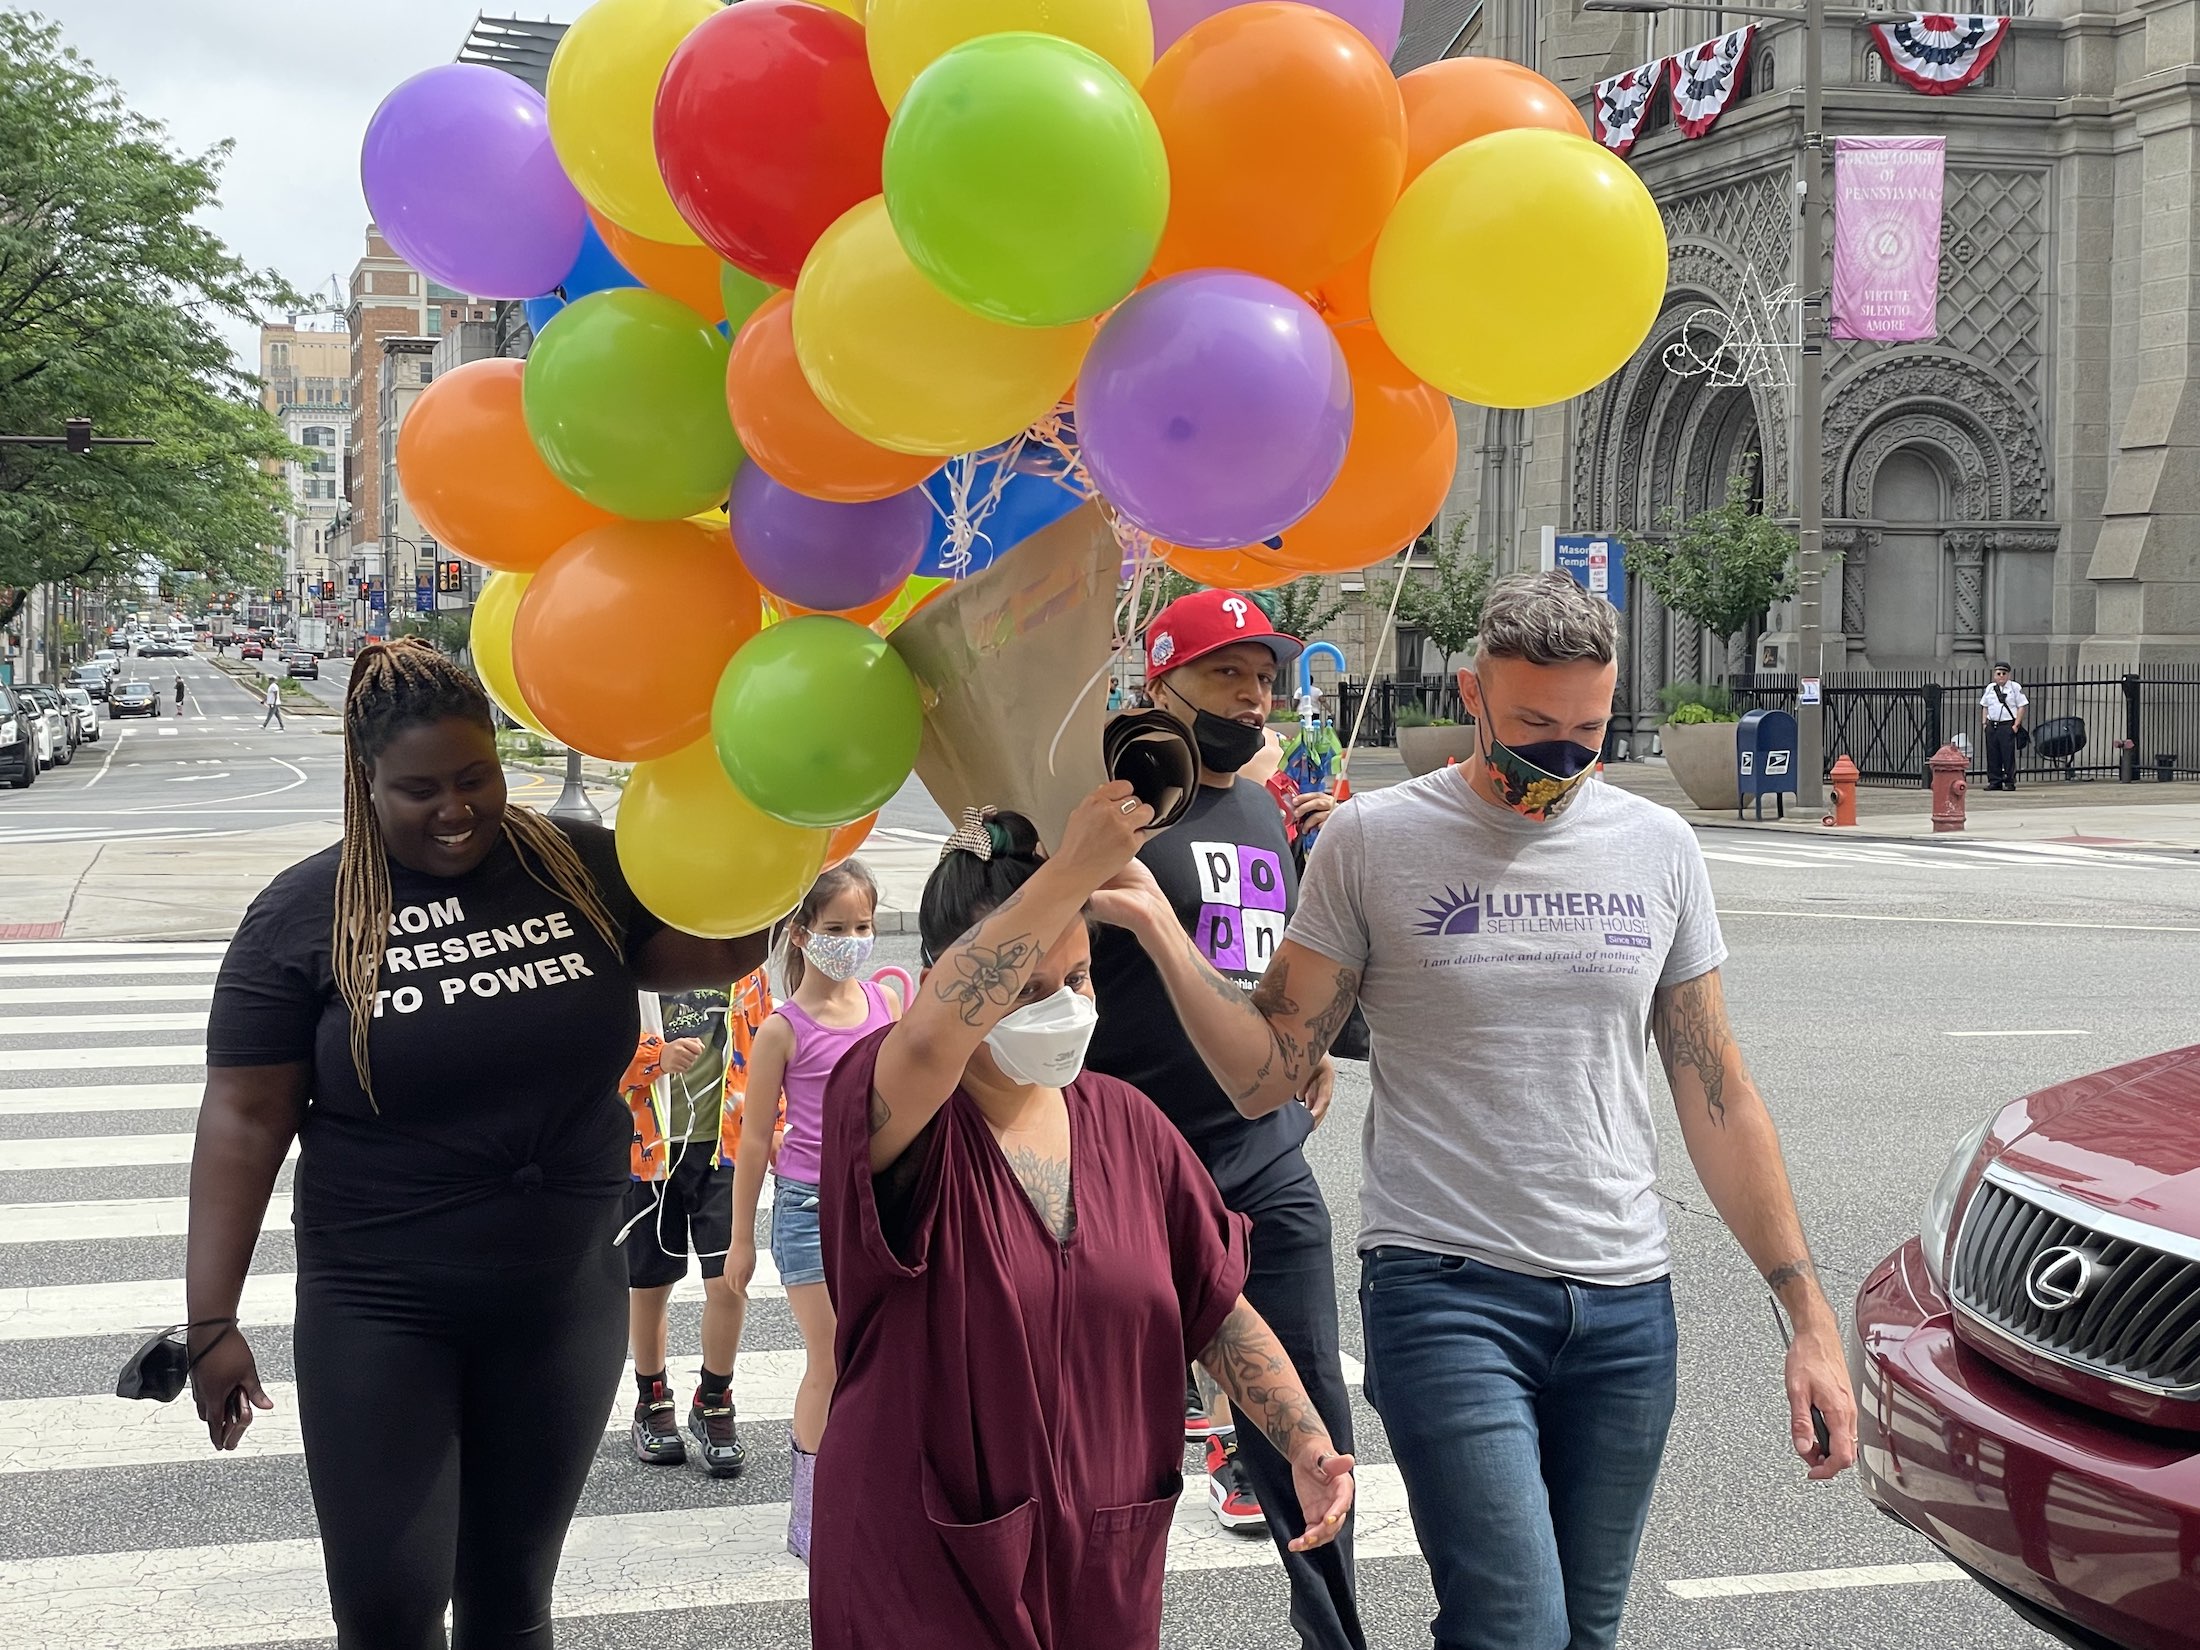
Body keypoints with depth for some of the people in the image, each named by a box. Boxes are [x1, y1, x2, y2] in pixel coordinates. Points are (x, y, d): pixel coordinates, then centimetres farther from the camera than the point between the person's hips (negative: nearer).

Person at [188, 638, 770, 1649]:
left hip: (566, 1299, 2)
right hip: (379, 1316, -2)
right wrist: (212, 1321, -10)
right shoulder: (304, 913, -7)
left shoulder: (581, 868, -1)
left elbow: (721, 949, 2)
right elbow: (245, 1118, -7)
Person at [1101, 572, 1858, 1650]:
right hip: (1444, 1289, -4)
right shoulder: (1373, 842, -1)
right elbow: (1268, 1077, 0)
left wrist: (1808, 1315, 7)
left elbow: (1717, 1096, 11)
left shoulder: (1657, 849, 8)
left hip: (1625, 1307, 4)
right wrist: (1156, 925, -15)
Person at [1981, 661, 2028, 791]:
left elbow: (2021, 707, 0)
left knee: (2008, 755, -5)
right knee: (1992, 755, 4)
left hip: (2007, 725, -4)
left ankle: (2010, 782, 0)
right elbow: (1984, 706, 20)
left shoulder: (2015, 687, 2)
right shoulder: (1990, 688, 14)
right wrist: (1984, 722, 9)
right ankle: (1994, 782, 11)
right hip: (1992, 725, 4)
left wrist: (2016, 724, -8)